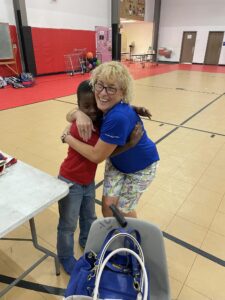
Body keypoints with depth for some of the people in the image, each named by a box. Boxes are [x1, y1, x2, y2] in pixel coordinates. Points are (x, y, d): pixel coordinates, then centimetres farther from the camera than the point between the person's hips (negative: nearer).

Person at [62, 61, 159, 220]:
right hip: (116, 163, 6)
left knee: (123, 209, 9)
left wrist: (68, 138, -20)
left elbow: (96, 155, -32)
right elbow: (70, 116, -5)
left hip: (140, 167, -6)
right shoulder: (102, 106, -15)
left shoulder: (118, 117, -39)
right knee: (108, 205, 4)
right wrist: (79, 114, -29)